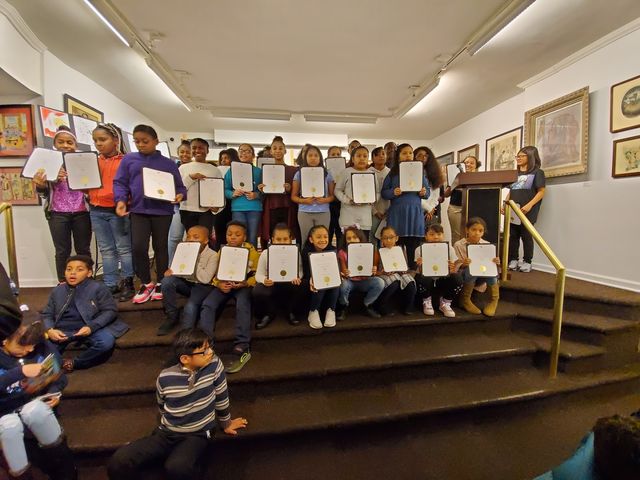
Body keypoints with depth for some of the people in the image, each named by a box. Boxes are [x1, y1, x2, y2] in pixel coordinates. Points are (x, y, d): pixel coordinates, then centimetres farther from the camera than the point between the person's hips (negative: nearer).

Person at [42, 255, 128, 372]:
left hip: (89, 329, -3)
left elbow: (110, 311, -4)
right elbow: (47, 314, 13)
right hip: (63, 330, 3)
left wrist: (91, 327, -19)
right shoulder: (57, 291, 17)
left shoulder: (98, 287, 2)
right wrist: (50, 330, -10)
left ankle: (74, 363, -10)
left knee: (106, 342, -30)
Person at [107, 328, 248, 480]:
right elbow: (162, 407, 10)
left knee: (177, 467, -32)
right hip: (167, 434, 2)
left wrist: (225, 423, 11)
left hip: (198, 435, -2)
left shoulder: (214, 364, -18)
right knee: (118, 461, -17)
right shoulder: (165, 378, -14)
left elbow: (221, 397, -2)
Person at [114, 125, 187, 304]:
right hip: (138, 210, 1)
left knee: (160, 247, 8)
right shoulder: (129, 159, 9)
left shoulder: (168, 163, 7)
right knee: (138, 247, -6)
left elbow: (179, 186, 8)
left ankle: (160, 283, 22)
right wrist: (121, 200, -9)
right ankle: (146, 283, 14)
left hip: (162, 211, -1)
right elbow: (120, 182, 7)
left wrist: (180, 195, -13)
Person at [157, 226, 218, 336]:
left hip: (202, 286, -5)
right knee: (167, 281, -21)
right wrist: (171, 271, -19)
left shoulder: (213, 255, -15)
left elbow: (205, 279, -24)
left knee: (190, 306, -32)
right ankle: (172, 317, -4)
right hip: (186, 283, 6)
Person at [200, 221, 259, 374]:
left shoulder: (251, 251, -4)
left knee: (242, 305, -31)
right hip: (224, 285, 4)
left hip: (243, 285, -3)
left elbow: (257, 275, -4)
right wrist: (219, 284, -15)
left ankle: (242, 347, -25)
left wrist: (245, 283, -22)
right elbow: (214, 274, 7)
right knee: (207, 304, -21)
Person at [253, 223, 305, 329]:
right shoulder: (265, 253, -7)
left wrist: (297, 278, -31)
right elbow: (259, 274, -8)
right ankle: (269, 314, 4)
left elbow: (300, 271, -6)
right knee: (257, 292, -31)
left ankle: (292, 313, 5)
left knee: (302, 288, -28)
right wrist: (264, 280, -32)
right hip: (271, 285, -1)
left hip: (289, 285, 1)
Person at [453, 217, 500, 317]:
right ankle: (465, 299, -12)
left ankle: (494, 300, -7)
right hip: (465, 275, -2)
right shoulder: (459, 245, -8)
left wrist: (496, 263, -20)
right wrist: (463, 264, -31)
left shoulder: (487, 245, 1)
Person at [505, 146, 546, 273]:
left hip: (528, 211, -5)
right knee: (513, 235, 4)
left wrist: (529, 205, -19)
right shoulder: (515, 174, 18)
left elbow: (541, 192, -6)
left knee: (526, 235, -1)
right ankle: (513, 260, 12)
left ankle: (527, 261, 9)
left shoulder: (537, 172, 1)